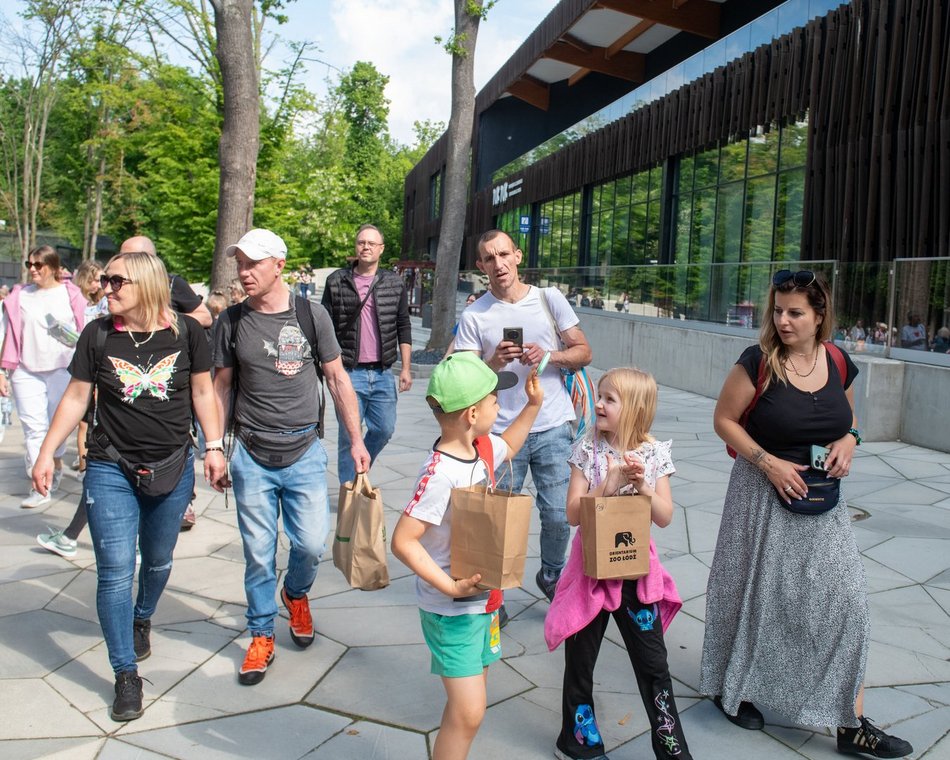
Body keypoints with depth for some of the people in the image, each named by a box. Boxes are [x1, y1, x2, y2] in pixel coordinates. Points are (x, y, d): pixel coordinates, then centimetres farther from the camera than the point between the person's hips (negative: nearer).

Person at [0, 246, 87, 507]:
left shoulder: (70, 294, 2)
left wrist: (76, 339, -14)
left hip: (63, 369, -2)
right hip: (27, 371, 2)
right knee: (33, 427, -3)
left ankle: (56, 464, 35)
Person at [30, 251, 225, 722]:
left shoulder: (184, 332, -5)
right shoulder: (98, 335, -3)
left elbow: (202, 391, 4)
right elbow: (76, 398, 3)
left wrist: (214, 445, 0)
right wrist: (46, 452, 1)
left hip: (173, 470, 1)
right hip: (111, 471, 0)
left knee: (158, 562, 17)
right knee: (115, 571, -4)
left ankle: (142, 619, 48)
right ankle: (126, 674, 10)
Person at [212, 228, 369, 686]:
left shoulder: (311, 315, -2)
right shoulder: (232, 321, 1)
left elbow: (337, 378, 3)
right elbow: (222, 386, 9)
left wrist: (356, 440, 1)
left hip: (304, 453, 0)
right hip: (251, 456, 1)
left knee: (312, 544, -1)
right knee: (258, 553, 6)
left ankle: (295, 593, 34)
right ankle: (262, 636, 25)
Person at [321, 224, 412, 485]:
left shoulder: (394, 283, 7)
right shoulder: (337, 281, 2)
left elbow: (403, 327, 8)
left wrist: (406, 368, 3)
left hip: (383, 373, 2)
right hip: (349, 373, -2)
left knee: (384, 430, 8)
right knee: (349, 436, 3)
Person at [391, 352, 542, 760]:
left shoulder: (481, 447, -2)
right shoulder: (441, 474, -29)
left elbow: (505, 447, 24)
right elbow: (403, 541, -29)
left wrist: (533, 405, 18)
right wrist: (450, 587, -29)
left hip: (482, 599, 9)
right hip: (450, 610, -9)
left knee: (469, 702, 21)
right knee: (468, 712, -5)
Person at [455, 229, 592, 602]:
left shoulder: (550, 298, 4)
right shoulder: (473, 316, 1)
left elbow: (583, 352, 6)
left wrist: (548, 355, -13)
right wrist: (495, 362, -21)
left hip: (553, 429, 1)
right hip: (501, 432, -1)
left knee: (559, 514, 4)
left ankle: (551, 575, 33)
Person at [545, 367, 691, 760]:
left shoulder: (654, 453, -4)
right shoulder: (588, 449, -8)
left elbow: (665, 517, -4)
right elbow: (574, 512, -13)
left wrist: (642, 485, -20)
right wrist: (610, 484, -24)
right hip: (592, 567, -1)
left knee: (653, 662, 10)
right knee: (580, 657, 13)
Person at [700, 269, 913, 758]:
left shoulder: (840, 364, 0)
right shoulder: (758, 362, -14)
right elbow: (724, 419, -10)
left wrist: (849, 441, -5)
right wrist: (768, 462, -19)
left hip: (822, 500, 4)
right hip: (762, 495, -4)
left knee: (843, 599, 1)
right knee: (752, 595, 10)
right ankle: (733, 688, 34)